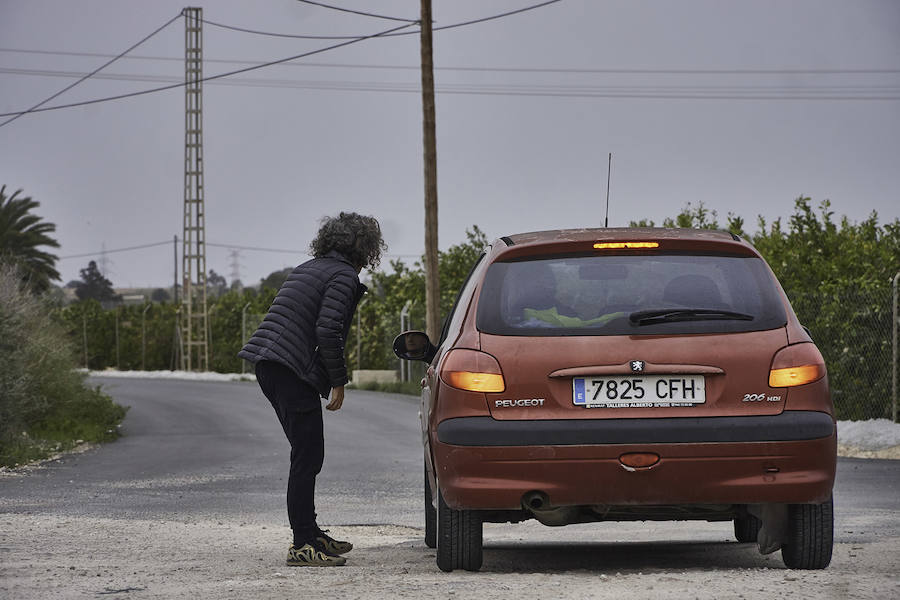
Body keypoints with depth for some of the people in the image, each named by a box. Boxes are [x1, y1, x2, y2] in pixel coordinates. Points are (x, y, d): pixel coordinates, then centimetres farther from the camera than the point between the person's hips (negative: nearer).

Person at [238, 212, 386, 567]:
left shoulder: (309, 269, 22)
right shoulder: (344, 276, -7)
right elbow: (328, 332, -17)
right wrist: (338, 382, -8)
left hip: (269, 365, 10)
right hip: (292, 369, -10)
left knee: (307, 455, 17)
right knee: (307, 457, -7)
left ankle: (310, 535, 23)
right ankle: (303, 546, -8)